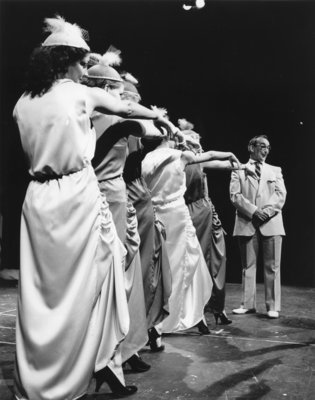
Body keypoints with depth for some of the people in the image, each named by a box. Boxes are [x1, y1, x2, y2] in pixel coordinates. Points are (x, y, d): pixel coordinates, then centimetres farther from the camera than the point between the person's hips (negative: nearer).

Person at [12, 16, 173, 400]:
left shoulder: (22, 104, 10)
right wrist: (157, 115, 31)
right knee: (86, 282, 7)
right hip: (78, 195, -5)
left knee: (40, 286, 10)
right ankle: (95, 364, 15)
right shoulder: (81, 94, -1)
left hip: (38, 198, 5)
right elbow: (128, 108, 13)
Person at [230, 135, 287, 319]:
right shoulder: (238, 170, 11)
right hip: (247, 224, -1)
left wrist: (266, 212, -12)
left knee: (272, 267, 1)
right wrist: (253, 211, -13)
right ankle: (248, 304, 11)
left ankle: (273, 307, 7)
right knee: (248, 266, 4)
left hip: (271, 223, 1)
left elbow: (280, 195, 4)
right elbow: (235, 195, -1)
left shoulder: (275, 171, 17)